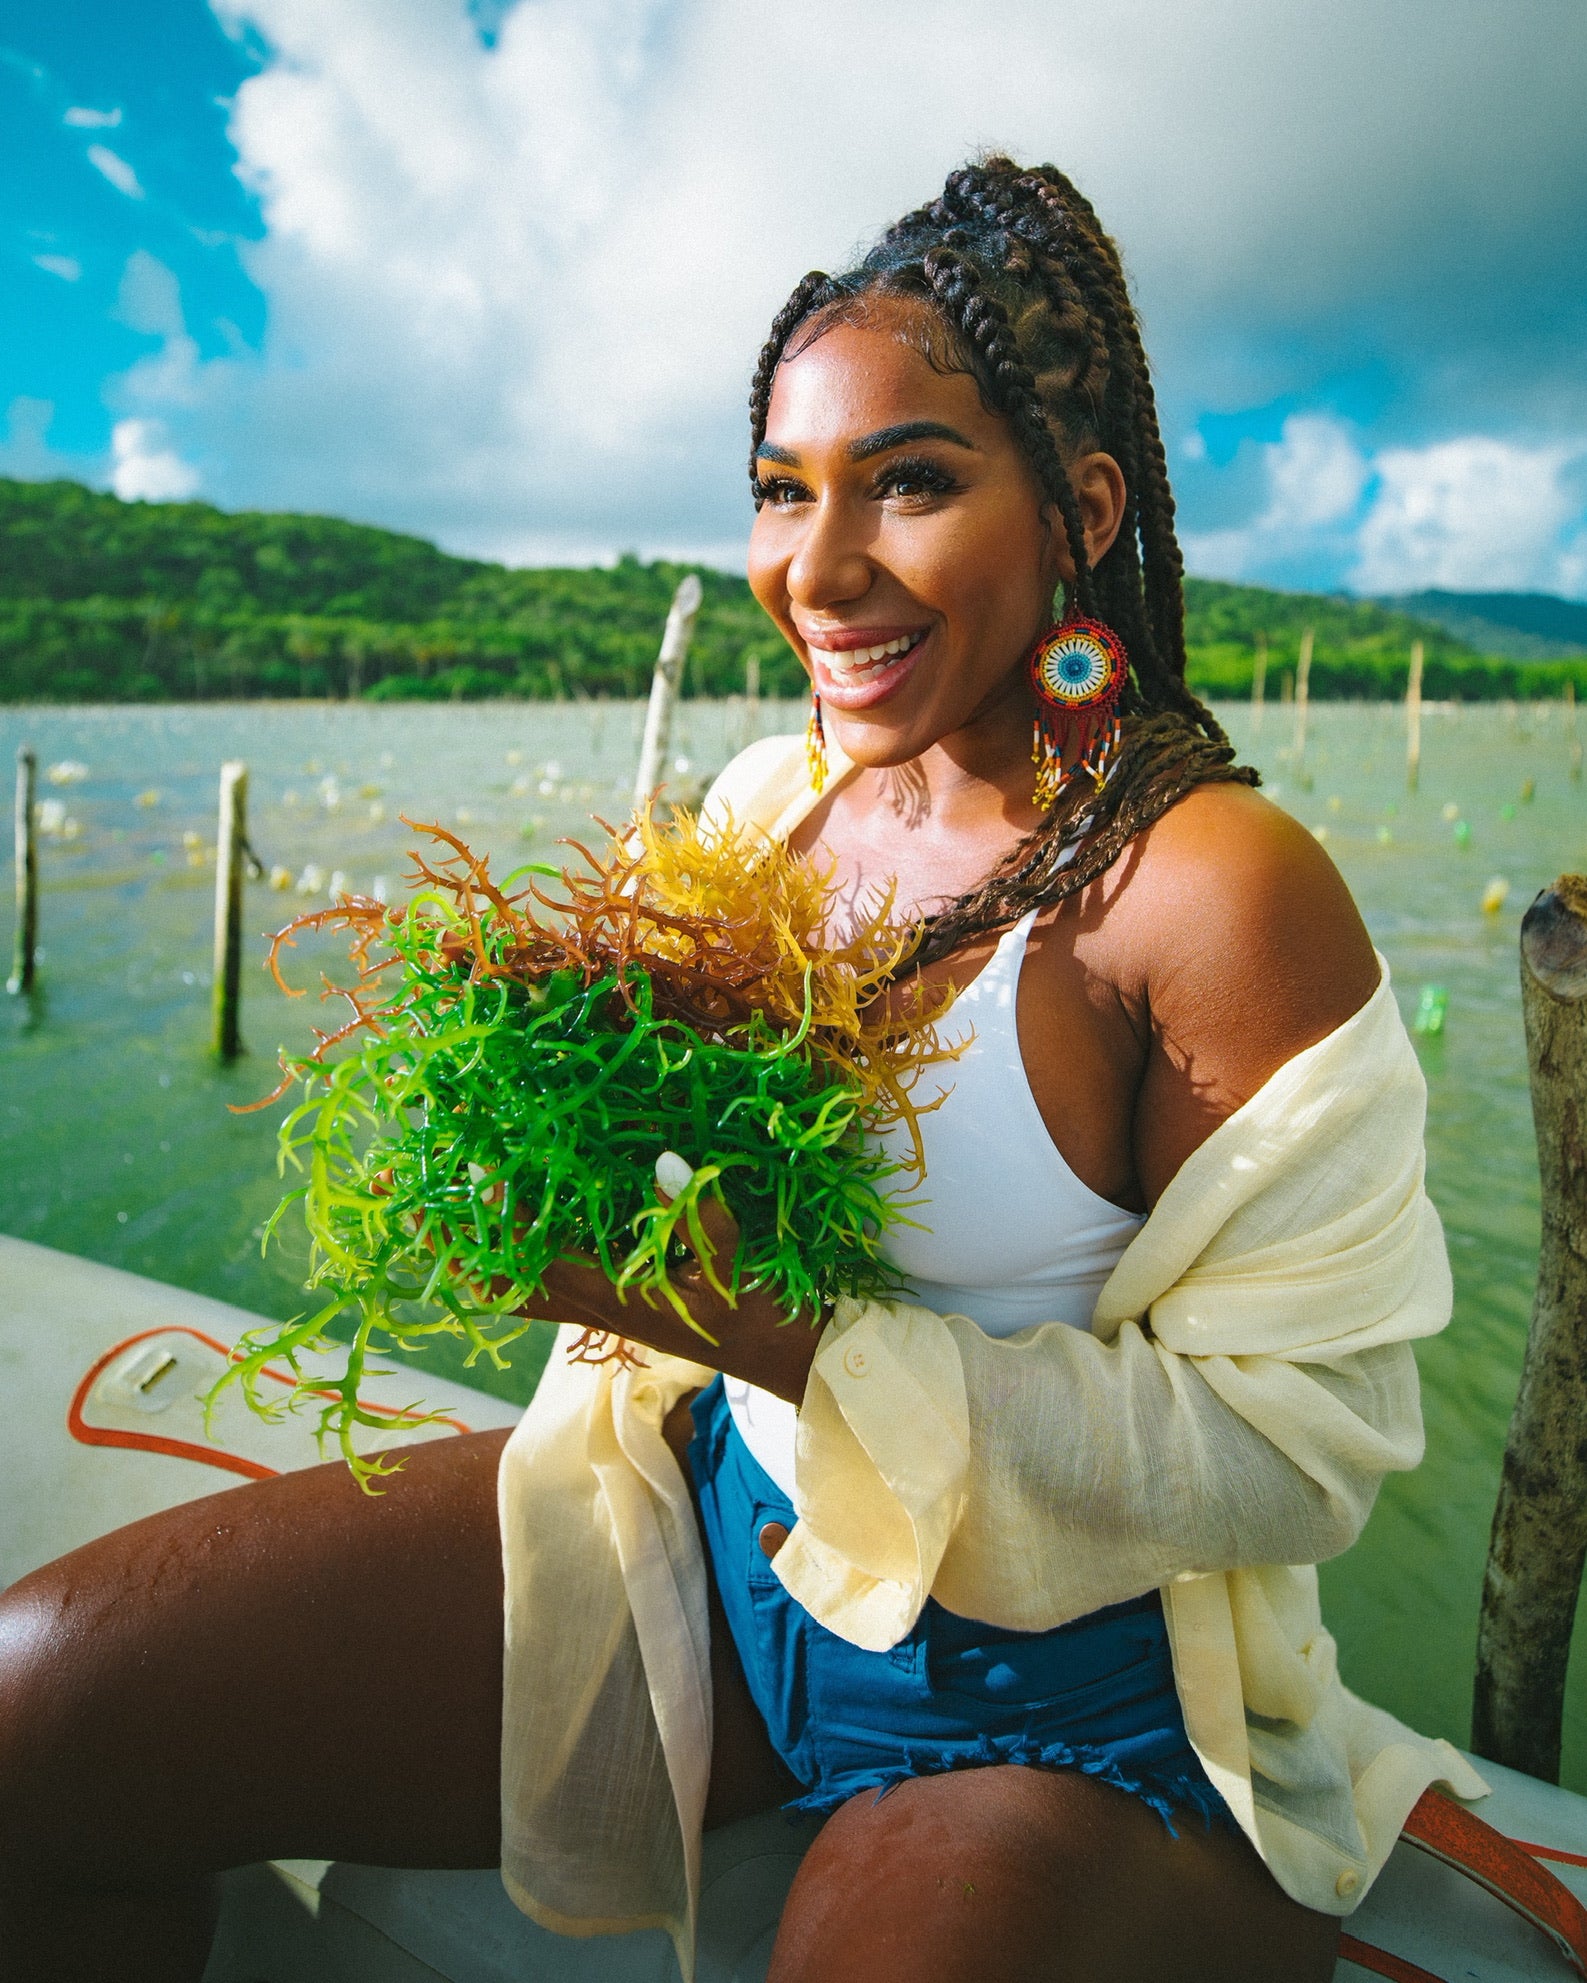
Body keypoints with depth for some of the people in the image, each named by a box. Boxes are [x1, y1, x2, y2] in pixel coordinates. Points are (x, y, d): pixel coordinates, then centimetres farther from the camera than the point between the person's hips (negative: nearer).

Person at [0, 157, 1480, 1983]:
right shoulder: (771, 798, -1)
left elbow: (1296, 1452, -18)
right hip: (718, 1510, 4)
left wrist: (791, 1338, -26)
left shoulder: (1218, 885, -20)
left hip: (1068, 1694, -3)